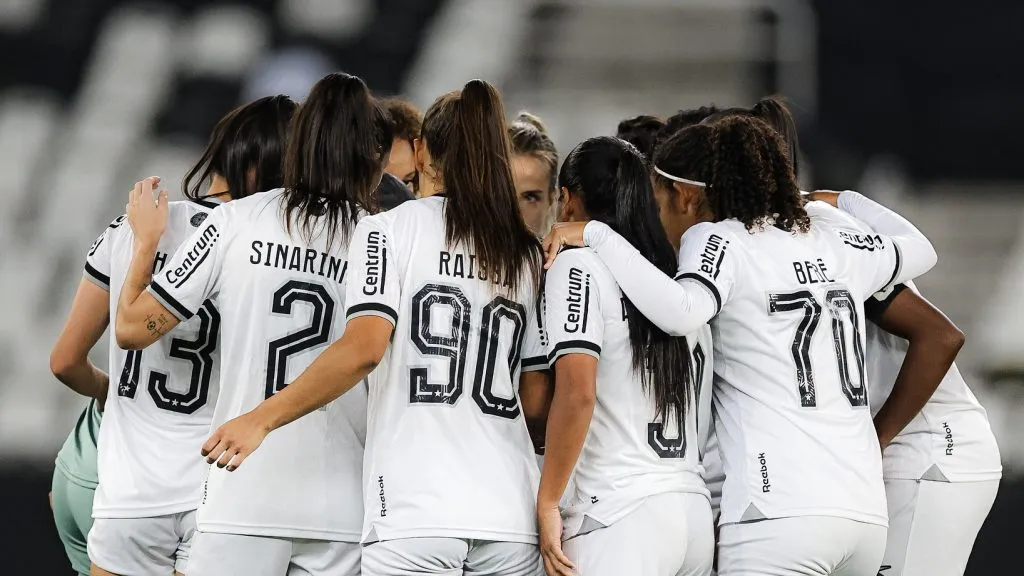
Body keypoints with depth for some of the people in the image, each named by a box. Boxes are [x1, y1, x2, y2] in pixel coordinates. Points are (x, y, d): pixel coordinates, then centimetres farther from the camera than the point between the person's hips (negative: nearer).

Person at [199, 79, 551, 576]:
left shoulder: (390, 229, 3)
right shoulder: (528, 255, 15)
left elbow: (363, 347, -12)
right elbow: (536, 402, 14)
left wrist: (261, 419, -9)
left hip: (415, 517, -4)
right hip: (513, 516, 4)